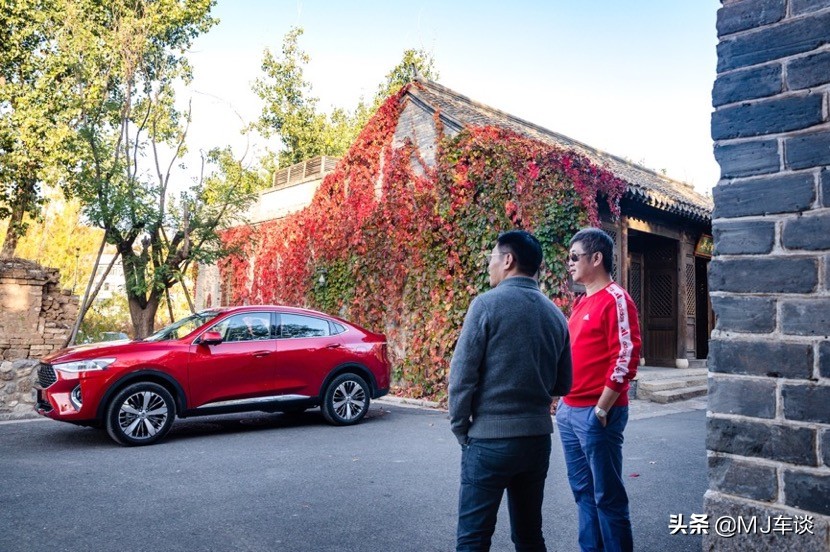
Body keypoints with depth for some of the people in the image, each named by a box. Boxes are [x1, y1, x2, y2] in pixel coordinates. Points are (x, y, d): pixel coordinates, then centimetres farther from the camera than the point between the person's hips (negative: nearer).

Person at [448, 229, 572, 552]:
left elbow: (462, 374, -11)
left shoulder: (487, 303, -10)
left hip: (490, 439, -6)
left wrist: (460, 429, 0)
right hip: (538, 438, 6)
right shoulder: (555, 314, 7)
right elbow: (562, 385, 13)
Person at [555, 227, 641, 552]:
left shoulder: (616, 299, -12)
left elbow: (626, 358, -18)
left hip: (596, 414, -8)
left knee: (607, 495, 4)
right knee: (583, 491, 16)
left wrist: (601, 409, -17)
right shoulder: (582, 302, 15)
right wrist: (564, 402, 14)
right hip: (569, 411, 8)